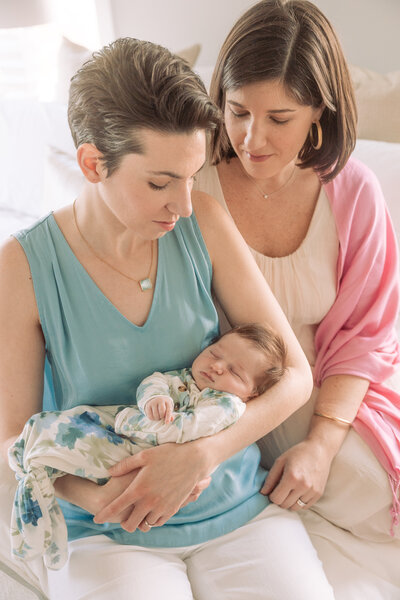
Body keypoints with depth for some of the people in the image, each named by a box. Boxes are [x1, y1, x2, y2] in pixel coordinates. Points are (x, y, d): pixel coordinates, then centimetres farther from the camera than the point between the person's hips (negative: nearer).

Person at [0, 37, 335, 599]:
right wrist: (95, 495, -23)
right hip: (106, 531, -2)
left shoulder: (205, 223, -7)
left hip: (236, 504, 2)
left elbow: (295, 374, -6)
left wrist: (201, 454, -21)